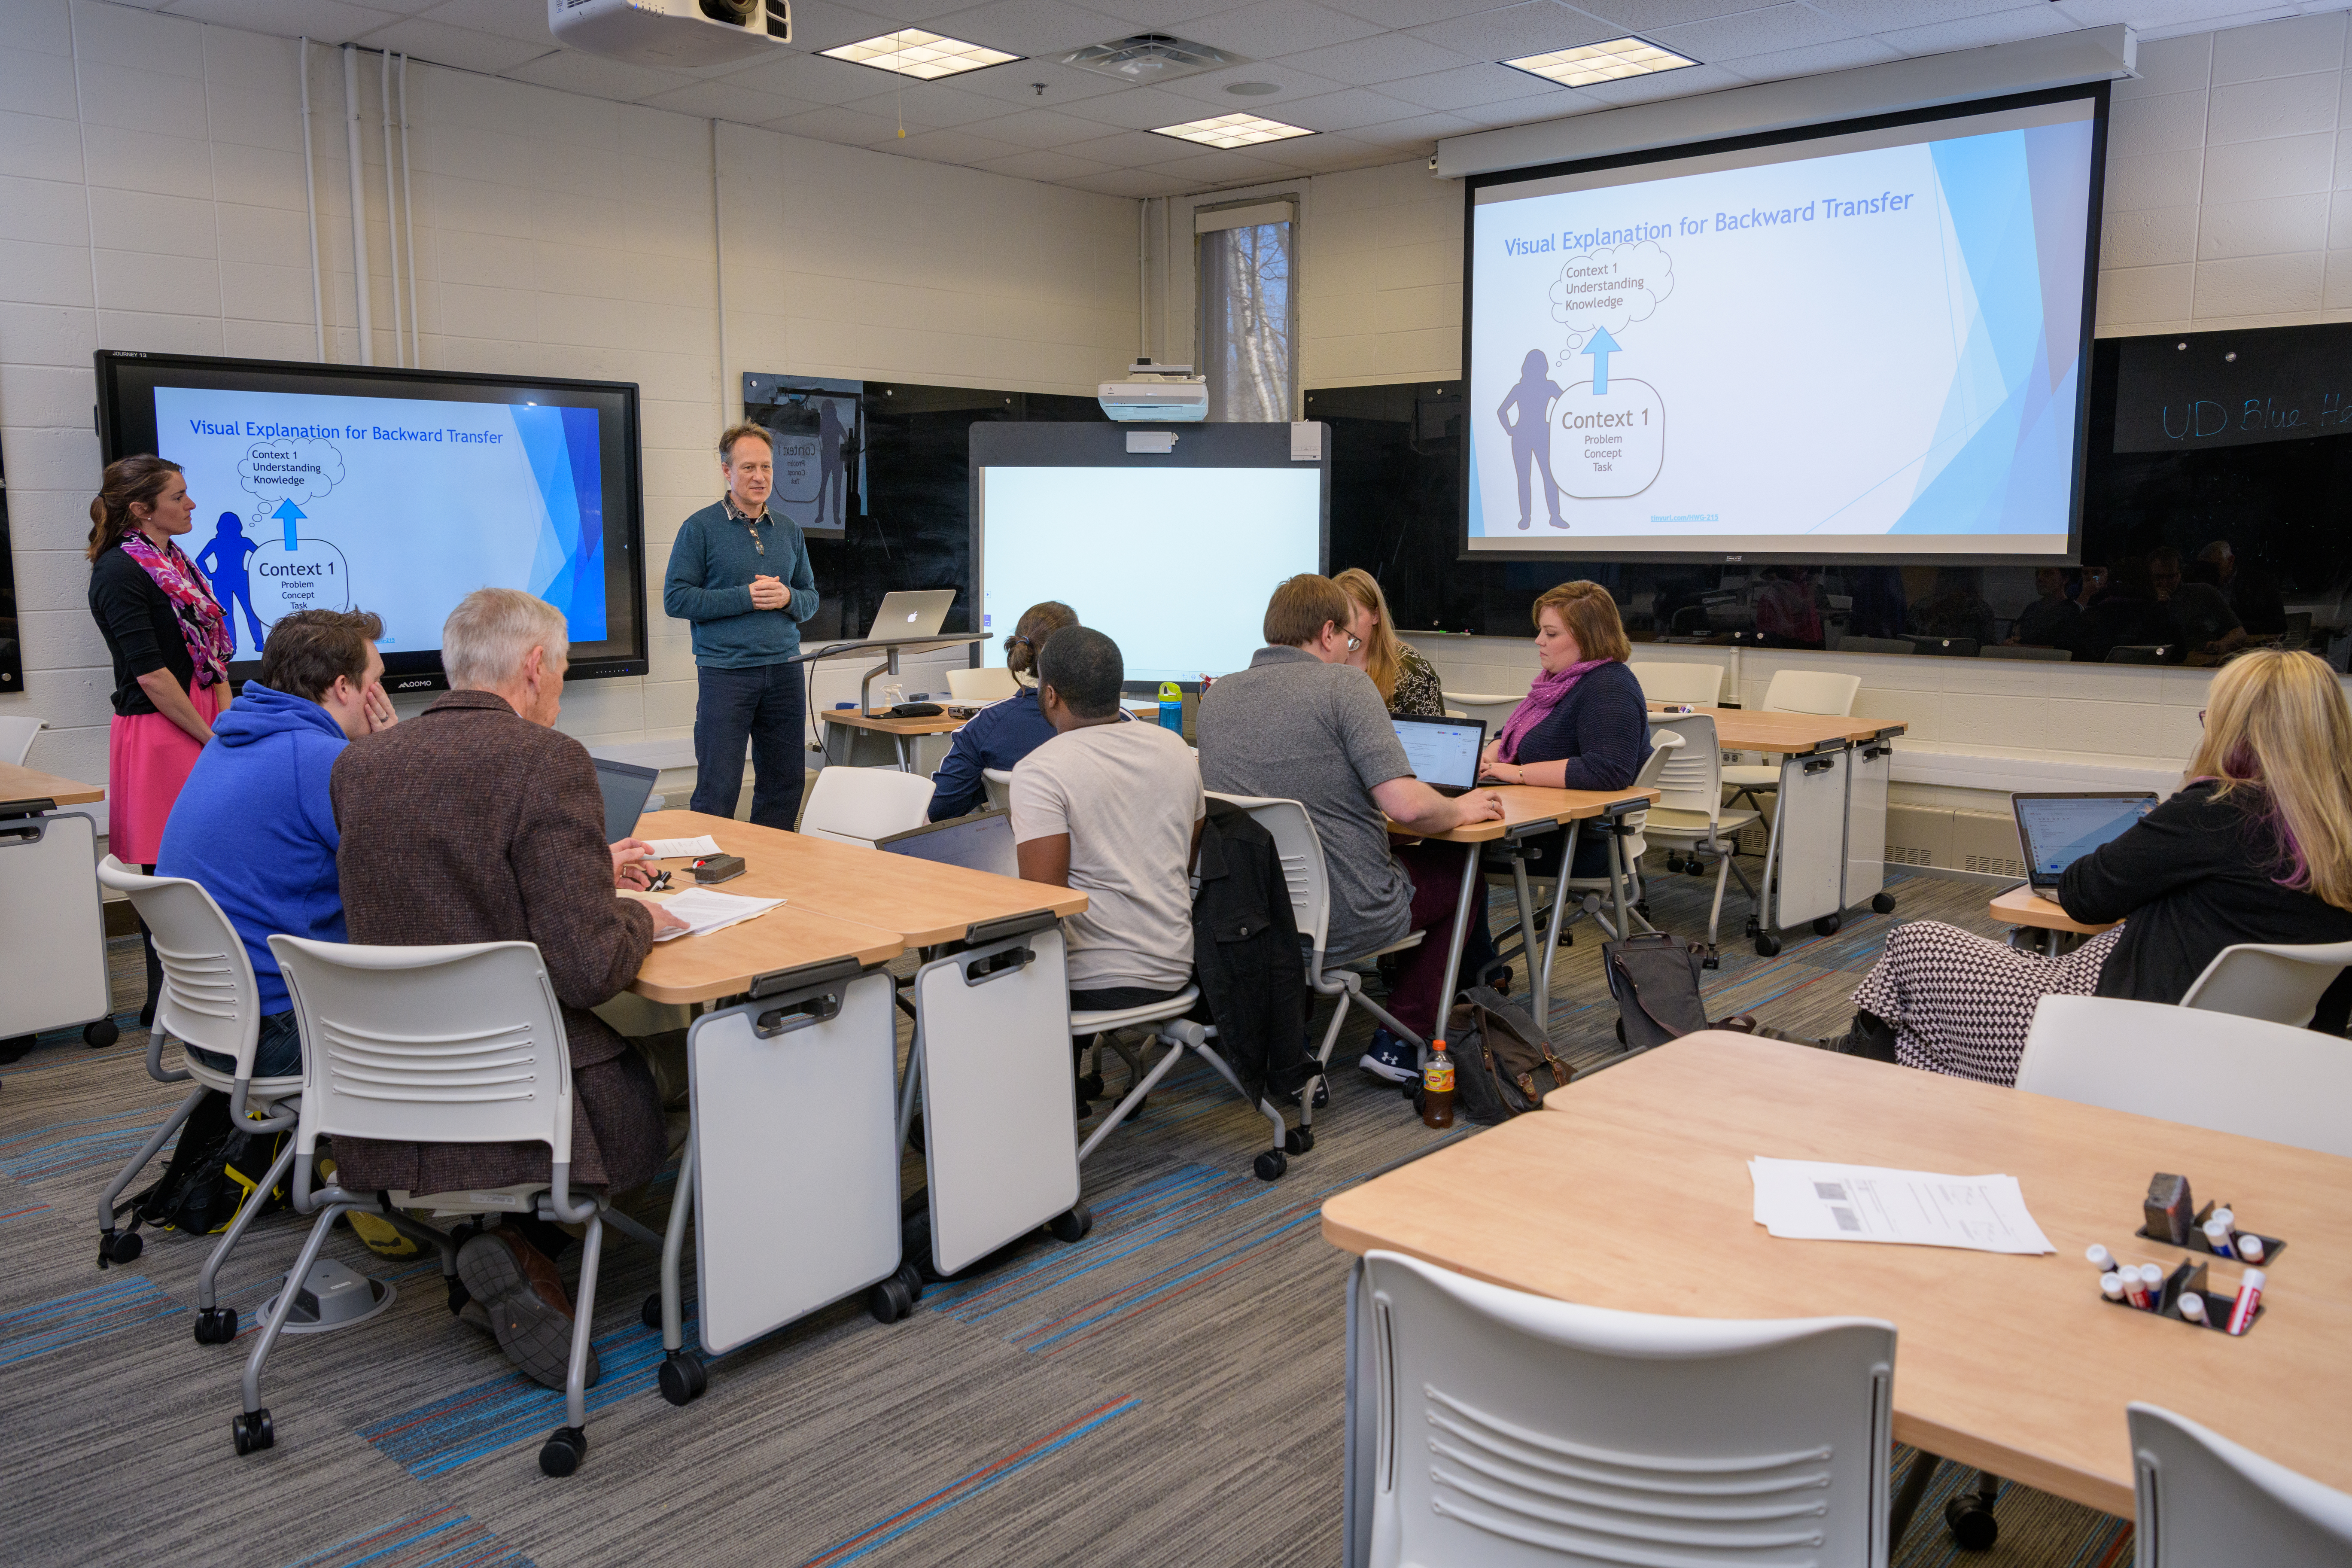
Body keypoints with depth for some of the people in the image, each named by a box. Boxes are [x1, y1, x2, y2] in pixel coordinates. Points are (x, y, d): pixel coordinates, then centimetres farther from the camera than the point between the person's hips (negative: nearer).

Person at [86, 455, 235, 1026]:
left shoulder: (178, 564, 16)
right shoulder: (120, 572, -11)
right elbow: (151, 676, -16)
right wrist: (212, 738, -13)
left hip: (206, 727, 8)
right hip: (160, 735, -8)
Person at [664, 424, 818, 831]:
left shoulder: (789, 530, 13)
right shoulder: (701, 527, -2)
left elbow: (812, 598, 17)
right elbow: (676, 598, -7)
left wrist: (787, 598, -6)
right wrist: (745, 598, -14)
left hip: (784, 671, 5)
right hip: (725, 672, -5)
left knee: (786, 784, 11)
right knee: (717, 791, -5)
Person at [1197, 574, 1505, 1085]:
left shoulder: (1215, 697, 5)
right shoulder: (1344, 684, -13)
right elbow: (1407, 806, -22)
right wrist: (1461, 809, 0)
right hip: (1347, 919, -6)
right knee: (1459, 866, 20)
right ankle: (1397, 1040, 20)